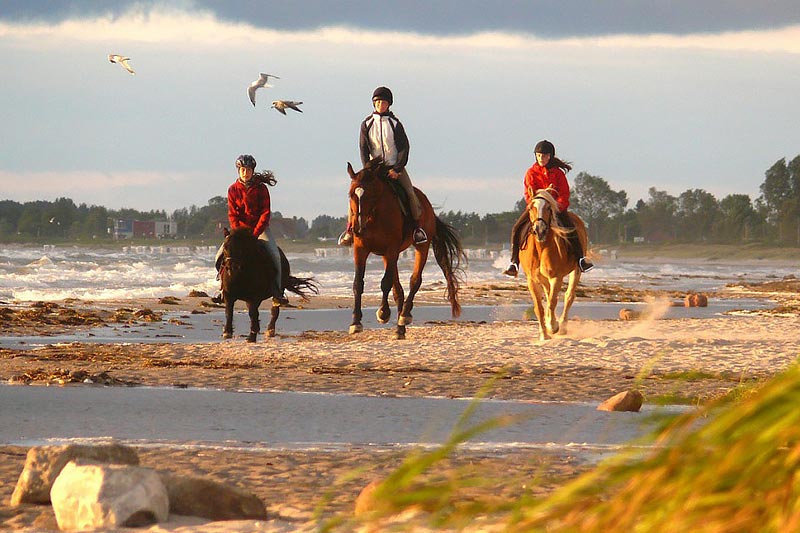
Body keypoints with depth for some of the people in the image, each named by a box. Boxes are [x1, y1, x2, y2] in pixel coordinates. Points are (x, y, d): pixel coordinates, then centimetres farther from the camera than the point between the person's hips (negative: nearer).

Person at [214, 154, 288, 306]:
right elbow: (232, 214, -4)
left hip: (260, 228, -2)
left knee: (274, 254, -25)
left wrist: (255, 233, -23)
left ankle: (277, 293, -20)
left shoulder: (261, 188, -7)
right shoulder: (233, 189, -2)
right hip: (240, 227, 2)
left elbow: (265, 213, -11)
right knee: (221, 256, -13)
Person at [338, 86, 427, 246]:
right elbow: (363, 149, -2)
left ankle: (418, 227, -7)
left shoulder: (395, 124, -3)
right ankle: (349, 229, -14)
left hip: (395, 167, -1)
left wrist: (396, 169, -17)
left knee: (410, 192, -20)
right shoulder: (366, 124, 1)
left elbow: (404, 148, -6)